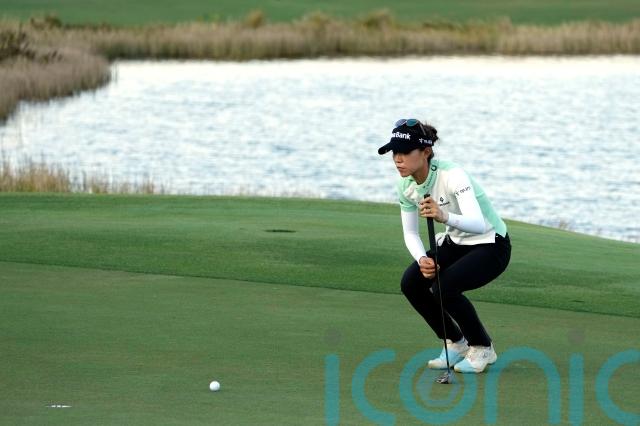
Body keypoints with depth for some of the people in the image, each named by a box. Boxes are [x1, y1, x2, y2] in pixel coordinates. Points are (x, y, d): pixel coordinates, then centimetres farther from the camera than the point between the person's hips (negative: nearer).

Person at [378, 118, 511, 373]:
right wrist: (422, 260, -21)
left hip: (491, 246, -7)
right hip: (455, 244, 7)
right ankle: (455, 343, 6)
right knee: (411, 282, -16)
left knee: (445, 288, -29)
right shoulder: (406, 185, -9)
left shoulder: (453, 176, -30)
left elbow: (478, 224, -43)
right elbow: (410, 233, 1)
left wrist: (445, 217, -62)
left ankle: (482, 349, -3)